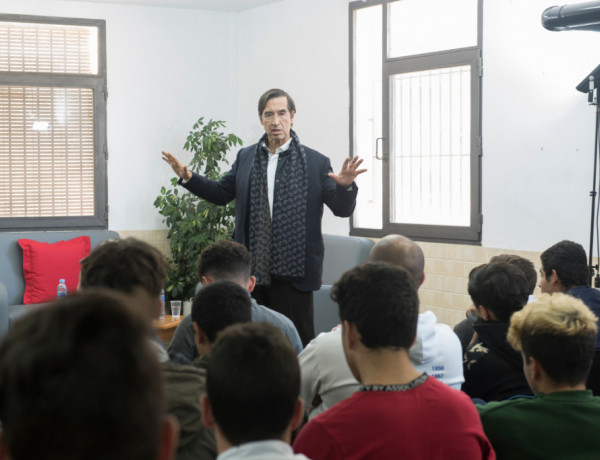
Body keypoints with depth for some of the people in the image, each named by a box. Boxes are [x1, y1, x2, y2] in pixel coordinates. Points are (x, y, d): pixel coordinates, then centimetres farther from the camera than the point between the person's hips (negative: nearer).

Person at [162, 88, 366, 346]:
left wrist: (345, 186, -24)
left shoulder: (316, 162, -2)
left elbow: (342, 209, -3)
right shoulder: (245, 157, 9)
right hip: (251, 271, 4)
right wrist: (188, 178, 6)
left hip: (292, 274, -4)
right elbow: (221, 194, 19)